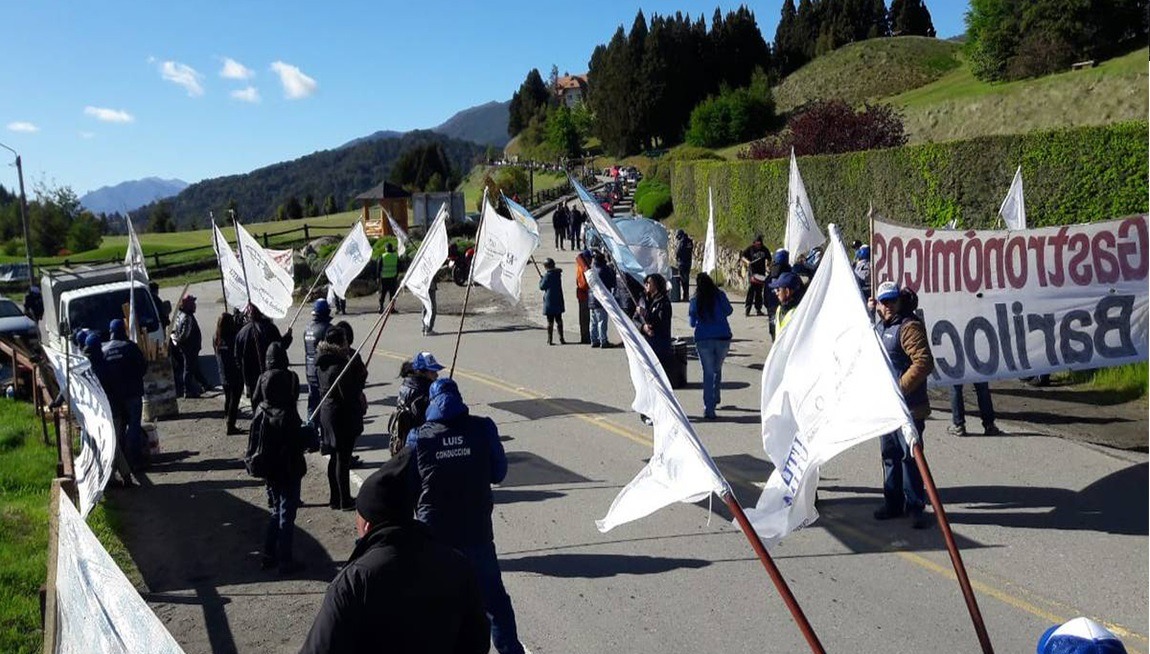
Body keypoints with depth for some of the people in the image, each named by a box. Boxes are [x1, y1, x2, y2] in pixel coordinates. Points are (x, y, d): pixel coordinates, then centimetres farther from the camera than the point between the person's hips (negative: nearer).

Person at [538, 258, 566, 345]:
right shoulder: (558, 273, 5)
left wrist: (541, 279, 10)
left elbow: (542, 287, -9)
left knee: (550, 321, -1)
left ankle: (550, 340, 1)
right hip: (558, 301, 5)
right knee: (559, 320, 12)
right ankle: (561, 339, 12)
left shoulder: (547, 274, -13)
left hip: (549, 302, -5)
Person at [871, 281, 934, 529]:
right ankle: (893, 502, 25)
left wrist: (900, 388, -23)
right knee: (890, 455, 15)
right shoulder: (880, 326, 15)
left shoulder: (909, 327, -14)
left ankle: (915, 506, 3)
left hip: (908, 407, -9)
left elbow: (924, 362, -23)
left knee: (909, 456, -5)